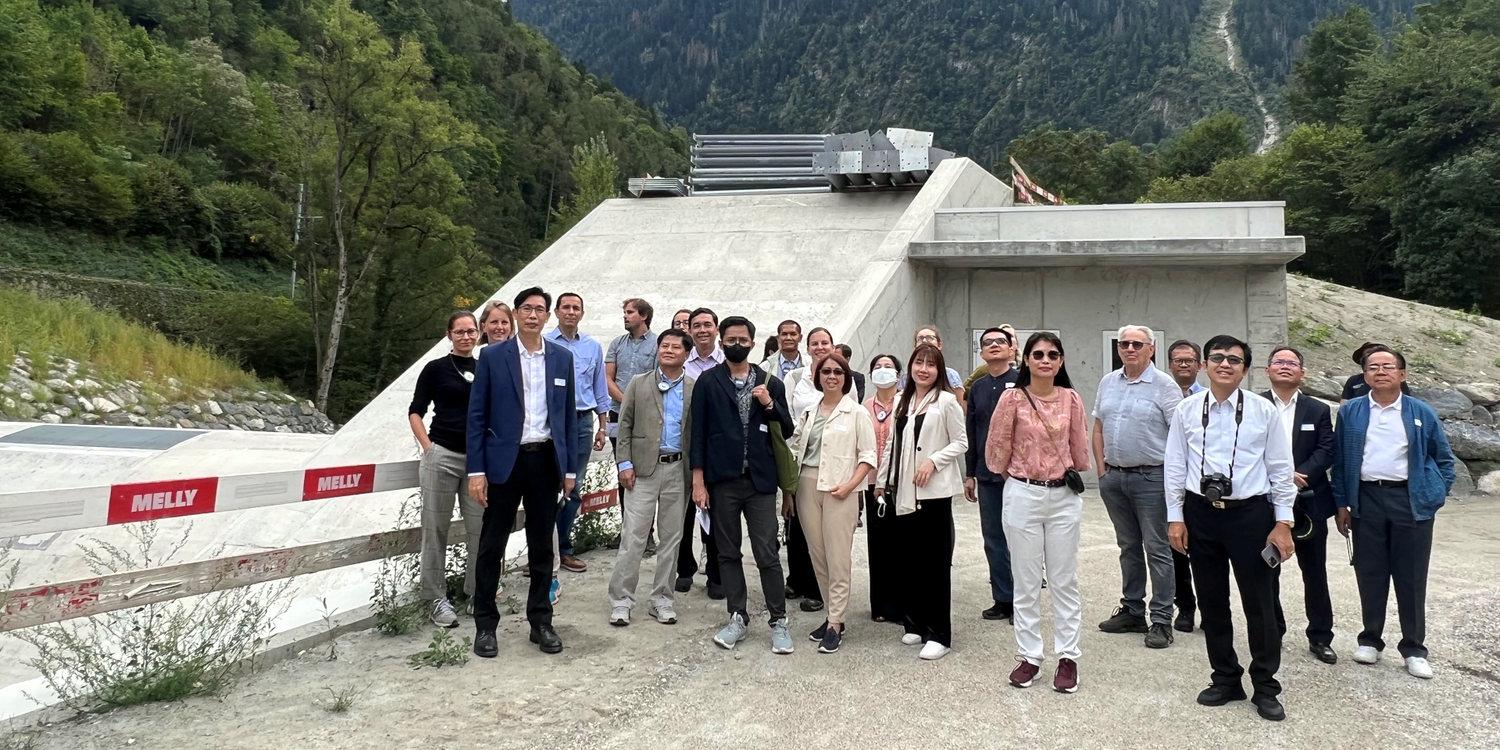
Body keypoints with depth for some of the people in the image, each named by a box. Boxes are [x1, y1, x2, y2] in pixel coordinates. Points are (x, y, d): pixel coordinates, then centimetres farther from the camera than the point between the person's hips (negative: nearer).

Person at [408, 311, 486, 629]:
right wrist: (428, 448, -5)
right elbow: (415, 411, 4)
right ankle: (436, 598, 9)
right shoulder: (436, 368, 2)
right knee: (437, 528, 2)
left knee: (480, 527, 3)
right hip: (443, 457, -3)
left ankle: (477, 590, 18)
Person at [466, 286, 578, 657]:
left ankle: (541, 621, 22)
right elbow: (477, 416, -3)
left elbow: (569, 415, 8)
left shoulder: (562, 358, 6)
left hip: (546, 460, 2)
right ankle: (485, 624, 17)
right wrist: (476, 470, -8)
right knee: (492, 545, 5)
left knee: (542, 546, 11)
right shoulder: (492, 356, -2)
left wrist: (570, 468, 5)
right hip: (504, 460, -2)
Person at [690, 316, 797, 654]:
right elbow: (698, 432, 0)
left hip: (759, 480, 0)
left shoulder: (770, 383, 8)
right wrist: (698, 481, -6)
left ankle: (778, 621, 8)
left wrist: (769, 405, -8)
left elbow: (787, 431, 10)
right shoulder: (707, 382, 3)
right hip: (722, 480, 0)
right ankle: (738, 618, 19)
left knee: (767, 553, -2)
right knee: (728, 553, 8)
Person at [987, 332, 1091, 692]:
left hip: (1064, 496, 2)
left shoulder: (1071, 398, 1)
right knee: (1026, 582, 7)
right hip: (1023, 495, -1)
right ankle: (1028, 656, 17)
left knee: (1064, 580, 8)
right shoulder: (1013, 398, -6)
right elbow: (997, 446, 1)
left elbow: (1079, 445, 11)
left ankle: (1068, 657, 17)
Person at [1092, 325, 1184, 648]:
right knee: (1128, 547, 15)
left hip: (1150, 477, -6)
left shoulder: (1164, 386, -7)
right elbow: (1098, 429, 14)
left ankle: (1161, 621, 5)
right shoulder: (1108, 383, 10)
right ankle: (1132, 612, 25)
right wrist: (1102, 470, 8)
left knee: (1157, 549, -1)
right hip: (1113, 477, 6)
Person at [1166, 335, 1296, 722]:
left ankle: (1265, 688, 20)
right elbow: (1175, 467, 4)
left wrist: (1283, 523, -3)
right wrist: (1175, 517, 1)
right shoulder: (1186, 410, 0)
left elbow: (1280, 469, -1)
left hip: (1250, 514, -2)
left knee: (1260, 603, 4)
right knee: (1211, 602, 12)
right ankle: (1225, 679, 29)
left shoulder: (1264, 411, -4)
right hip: (1201, 514, 2)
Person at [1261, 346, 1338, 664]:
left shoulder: (1318, 410, 7)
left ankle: (1320, 637, 17)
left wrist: (1297, 475, -18)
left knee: (1315, 573, 7)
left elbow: (1326, 452, -3)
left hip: (1308, 502, 1)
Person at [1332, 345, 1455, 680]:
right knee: (1370, 575, 7)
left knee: (1411, 578, 4)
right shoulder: (1350, 412, 5)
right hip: (1367, 499, 1)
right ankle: (1370, 640, 20)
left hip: (1411, 501, 0)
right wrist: (1341, 504, 2)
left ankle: (1414, 649, 14)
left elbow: (1444, 459, 11)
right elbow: (1339, 460, 6)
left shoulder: (1422, 413, 4)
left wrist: (1436, 497, 1)